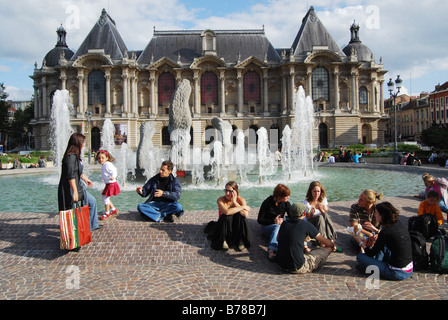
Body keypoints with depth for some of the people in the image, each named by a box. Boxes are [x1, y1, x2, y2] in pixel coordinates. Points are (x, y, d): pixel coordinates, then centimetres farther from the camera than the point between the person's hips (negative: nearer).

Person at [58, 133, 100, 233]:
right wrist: (75, 191, -25)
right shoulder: (71, 156, -22)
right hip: (70, 189, -11)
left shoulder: (76, 156, 10)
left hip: (79, 187, 11)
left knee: (92, 201, 19)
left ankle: (93, 225, 29)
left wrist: (86, 179, 36)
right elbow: (70, 176, -26)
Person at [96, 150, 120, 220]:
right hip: (108, 184, 10)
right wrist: (104, 179, 36)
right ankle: (113, 209, 31)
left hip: (111, 184, -10)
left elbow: (114, 170, -27)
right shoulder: (104, 165, 13)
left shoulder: (107, 164, -18)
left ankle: (107, 213, 10)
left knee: (105, 198, -5)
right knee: (106, 198, 18)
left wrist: (113, 177, -44)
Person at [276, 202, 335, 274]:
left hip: (280, 264, 6)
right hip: (297, 268, -6)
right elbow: (327, 242, 4)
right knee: (328, 248, 9)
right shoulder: (306, 225, -7)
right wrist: (332, 244, 29)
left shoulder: (284, 223, 6)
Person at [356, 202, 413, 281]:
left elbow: (371, 254, -7)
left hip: (398, 273, -8)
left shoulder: (386, 232, -20)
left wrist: (368, 247, 12)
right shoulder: (399, 225, 2)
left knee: (360, 256, -4)